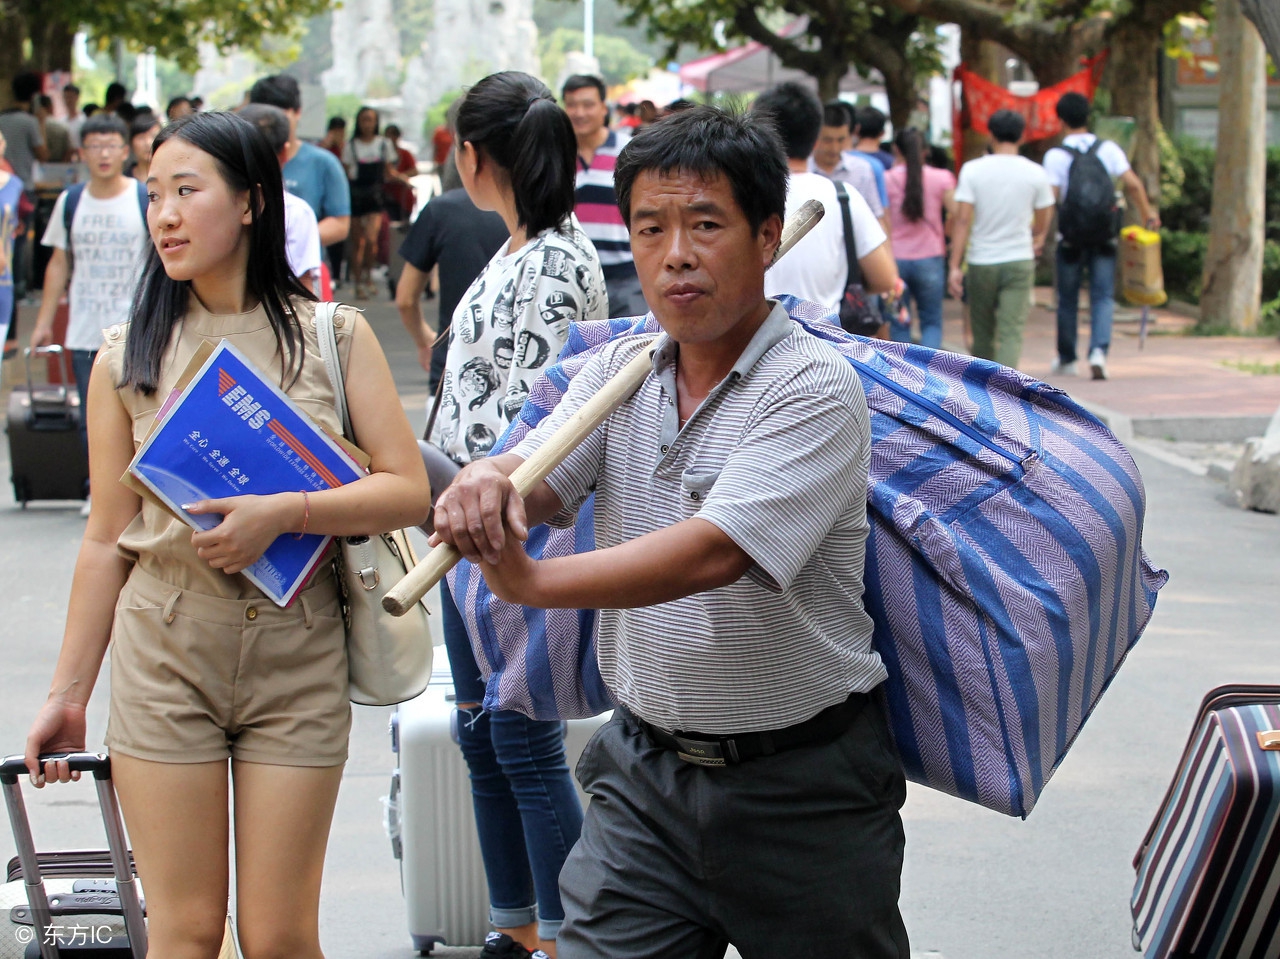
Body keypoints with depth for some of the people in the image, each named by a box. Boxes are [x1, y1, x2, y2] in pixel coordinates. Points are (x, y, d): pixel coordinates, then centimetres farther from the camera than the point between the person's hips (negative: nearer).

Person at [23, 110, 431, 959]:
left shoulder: (333, 337, 3)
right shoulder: (129, 356, 5)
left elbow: (408, 490, -3)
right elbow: (107, 538, 9)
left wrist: (282, 514, -18)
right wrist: (68, 692, 10)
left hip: (297, 662, 0)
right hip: (166, 657, 1)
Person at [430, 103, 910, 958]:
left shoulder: (815, 388, -15)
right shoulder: (619, 370, 6)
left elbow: (713, 553, -26)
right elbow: (534, 483, -6)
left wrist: (531, 583, -32)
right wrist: (485, 487, -31)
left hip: (800, 789, -4)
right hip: (645, 771, 5)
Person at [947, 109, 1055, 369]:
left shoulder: (972, 170, -4)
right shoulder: (1035, 173, -1)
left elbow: (962, 220, -9)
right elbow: (1043, 219, 11)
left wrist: (955, 266, -8)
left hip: (981, 262, 1)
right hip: (1019, 260, 0)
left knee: (982, 332, 15)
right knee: (1011, 333, -5)